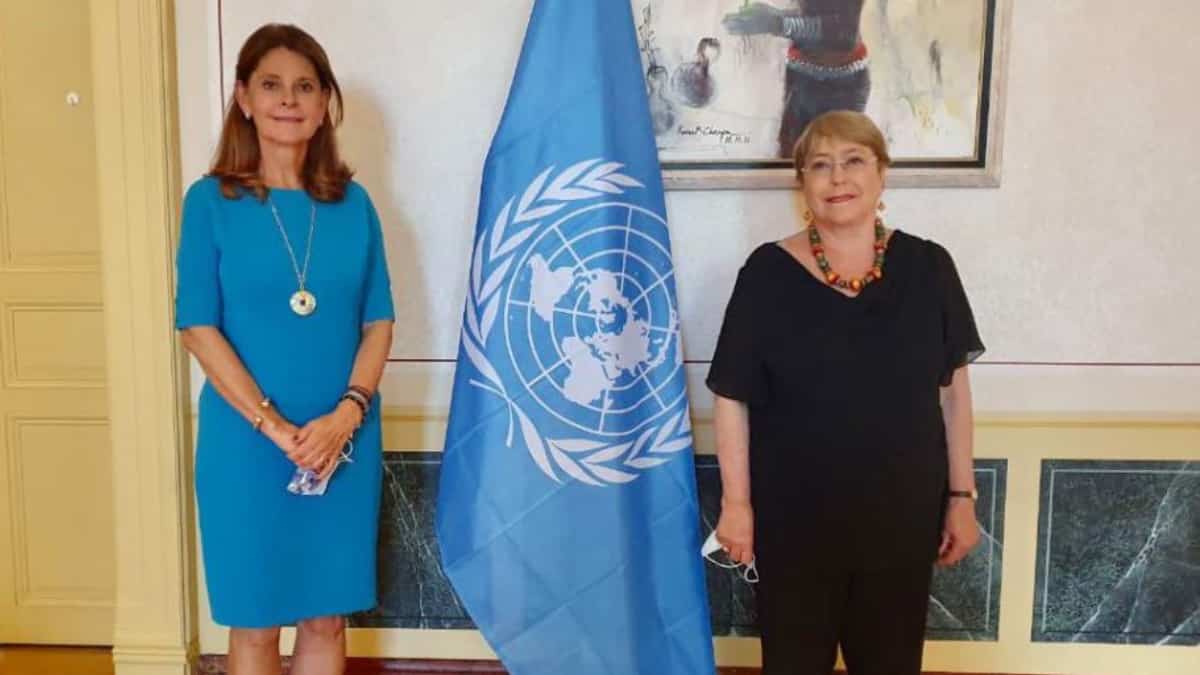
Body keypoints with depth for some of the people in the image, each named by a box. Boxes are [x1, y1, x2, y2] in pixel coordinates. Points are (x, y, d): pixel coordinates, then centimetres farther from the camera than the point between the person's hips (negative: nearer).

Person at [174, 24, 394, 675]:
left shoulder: (353, 203, 3)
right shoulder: (210, 200, -4)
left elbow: (379, 322, 3)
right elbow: (198, 328, -8)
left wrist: (346, 414, -12)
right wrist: (276, 428, -15)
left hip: (345, 441, 2)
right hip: (245, 443, -2)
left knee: (326, 617, 14)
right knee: (255, 622, 9)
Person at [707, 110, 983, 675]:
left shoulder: (927, 267, -3)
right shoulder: (768, 272, -8)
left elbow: (953, 389, 2)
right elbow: (732, 397, -5)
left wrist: (961, 495, 2)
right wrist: (736, 501, -6)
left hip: (901, 513, 2)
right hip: (793, 516, -1)